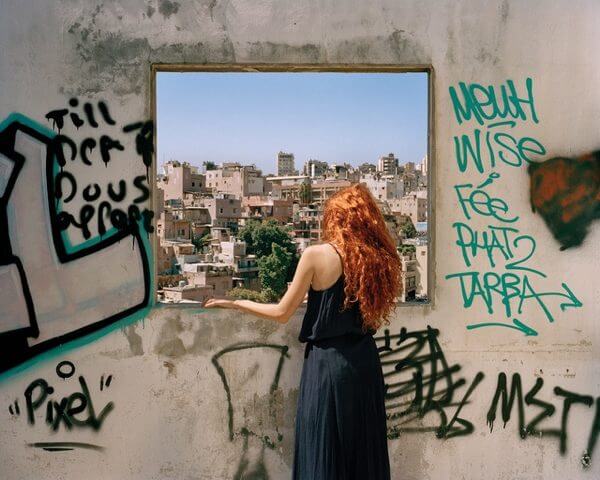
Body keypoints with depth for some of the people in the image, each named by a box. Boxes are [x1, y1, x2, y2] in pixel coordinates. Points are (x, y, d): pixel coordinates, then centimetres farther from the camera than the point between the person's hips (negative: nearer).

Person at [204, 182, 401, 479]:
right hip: (365, 364, 5)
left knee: (322, 454, 7)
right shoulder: (378, 258, 1)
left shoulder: (316, 255, -10)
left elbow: (282, 313, -5)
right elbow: (373, 315, 10)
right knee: (364, 448, 16)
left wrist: (234, 303, 8)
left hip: (327, 363, -4)